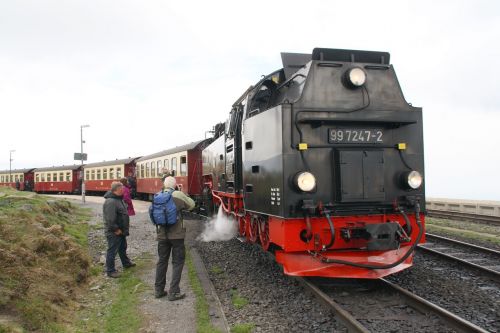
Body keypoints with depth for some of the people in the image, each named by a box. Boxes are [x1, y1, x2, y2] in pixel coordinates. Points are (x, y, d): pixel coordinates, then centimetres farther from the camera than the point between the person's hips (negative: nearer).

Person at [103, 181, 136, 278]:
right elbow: (110, 219, -29)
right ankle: (110, 270, 12)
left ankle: (126, 263, 43)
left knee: (123, 248, 26)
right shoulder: (110, 202, -25)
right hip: (114, 232, -10)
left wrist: (124, 229, 17)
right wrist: (116, 229, -22)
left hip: (121, 231, 10)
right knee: (112, 251, 1)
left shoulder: (119, 199, 9)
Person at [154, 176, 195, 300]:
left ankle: (159, 290, 24)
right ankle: (174, 292, 5)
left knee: (162, 261, 17)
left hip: (162, 235, 5)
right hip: (176, 234, -4)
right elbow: (191, 205, -1)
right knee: (177, 262, 6)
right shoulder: (178, 195, -13)